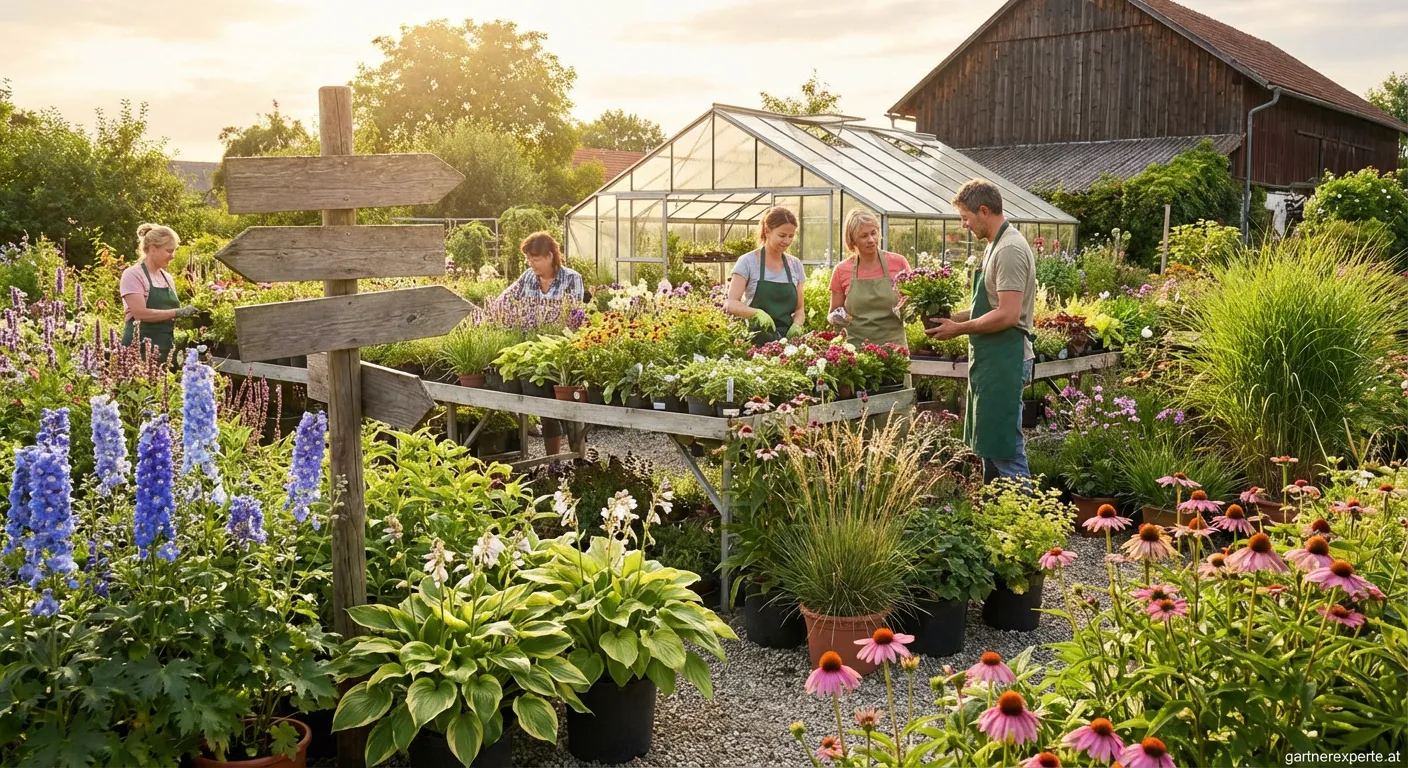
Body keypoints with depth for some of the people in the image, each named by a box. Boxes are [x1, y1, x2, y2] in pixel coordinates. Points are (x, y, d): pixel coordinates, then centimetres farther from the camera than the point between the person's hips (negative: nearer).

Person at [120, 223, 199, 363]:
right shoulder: (133, 274, -6)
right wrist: (178, 312, -17)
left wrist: (186, 315, 4)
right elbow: (140, 313, -18)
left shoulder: (167, 277, 15)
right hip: (141, 346, -7)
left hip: (166, 348, 7)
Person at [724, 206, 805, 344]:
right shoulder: (748, 262, -2)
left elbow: (799, 309, 13)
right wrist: (756, 313, -26)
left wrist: (796, 326, -8)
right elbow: (731, 304, -9)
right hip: (756, 338, -3)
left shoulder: (795, 265, 11)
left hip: (786, 338, 3)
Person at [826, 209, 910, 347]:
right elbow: (832, 315, 10)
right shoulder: (841, 271, 1)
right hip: (856, 347, 0)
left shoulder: (899, 263, -1)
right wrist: (837, 318, -11)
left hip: (893, 346, 0)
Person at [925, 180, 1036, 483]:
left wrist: (960, 329, -14)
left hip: (1004, 360, -11)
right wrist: (954, 317, 9)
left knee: (1005, 449, -7)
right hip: (991, 358, 11)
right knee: (988, 444, 17)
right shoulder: (995, 245, 15)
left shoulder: (1010, 250, -17)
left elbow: (1008, 315, -23)